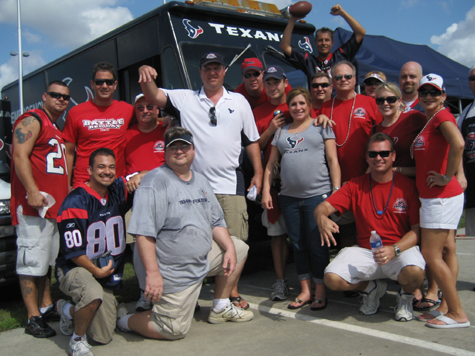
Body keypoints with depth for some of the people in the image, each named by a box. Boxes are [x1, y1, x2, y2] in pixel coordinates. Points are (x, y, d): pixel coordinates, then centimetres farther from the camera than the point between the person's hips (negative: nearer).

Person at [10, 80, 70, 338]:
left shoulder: (56, 129, 24)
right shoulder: (32, 121, -5)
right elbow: (20, 156, -16)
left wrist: (65, 196, 24)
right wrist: (32, 191, -25)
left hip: (53, 206, 10)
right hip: (32, 205, -10)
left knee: (47, 260, 15)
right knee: (31, 261, -7)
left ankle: (46, 307, 25)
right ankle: (33, 319, -4)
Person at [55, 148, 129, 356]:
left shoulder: (118, 191, -1)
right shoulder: (76, 202, -17)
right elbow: (73, 251, -18)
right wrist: (96, 271, -22)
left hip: (107, 274, 6)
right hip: (74, 269, -6)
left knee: (103, 337, 7)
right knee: (94, 294, -41)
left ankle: (68, 310, 33)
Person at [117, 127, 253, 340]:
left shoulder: (200, 181, 11)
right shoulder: (155, 182, -17)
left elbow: (216, 222, 16)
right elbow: (143, 232, -24)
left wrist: (229, 248, 0)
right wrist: (152, 273, -28)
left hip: (202, 259, 8)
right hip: (171, 272, -8)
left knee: (239, 249, 13)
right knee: (175, 331, -6)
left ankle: (220, 308, 20)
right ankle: (123, 319, 16)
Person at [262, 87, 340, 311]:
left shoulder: (321, 126, 7)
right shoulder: (281, 131, 17)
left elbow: (332, 160, 1)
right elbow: (271, 164, 16)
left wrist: (336, 190, -7)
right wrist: (266, 191, 7)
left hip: (318, 194, -4)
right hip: (289, 197, 4)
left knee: (317, 245, 0)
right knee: (298, 245, 9)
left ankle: (320, 292, 13)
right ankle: (305, 290, 21)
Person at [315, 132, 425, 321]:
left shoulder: (407, 185, -3)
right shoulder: (355, 185, 4)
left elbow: (417, 229, -6)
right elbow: (323, 207, -4)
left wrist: (395, 249, -24)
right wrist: (322, 218, -30)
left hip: (402, 249, -2)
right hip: (364, 250, 2)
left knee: (414, 272, -36)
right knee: (332, 279, -21)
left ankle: (405, 295, 5)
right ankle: (372, 287, 13)